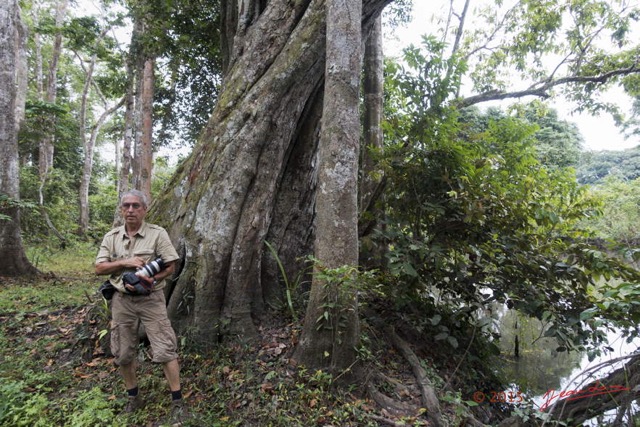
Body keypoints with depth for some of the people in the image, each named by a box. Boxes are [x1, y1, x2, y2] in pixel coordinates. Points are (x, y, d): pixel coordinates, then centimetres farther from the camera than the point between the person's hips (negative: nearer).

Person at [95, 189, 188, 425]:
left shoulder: (157, 233, -6)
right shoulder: (111, 237, 5)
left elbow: (171, 266, -7)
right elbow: (99, 268, 1)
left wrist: (151, 280, -22)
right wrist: (125, 262, -14)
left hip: (150, 298, -4)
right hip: (121, 300, 4)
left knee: (165, 350, -5)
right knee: (123, 353, 13)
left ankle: (177, 401, 8)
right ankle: (133, 397, 33)